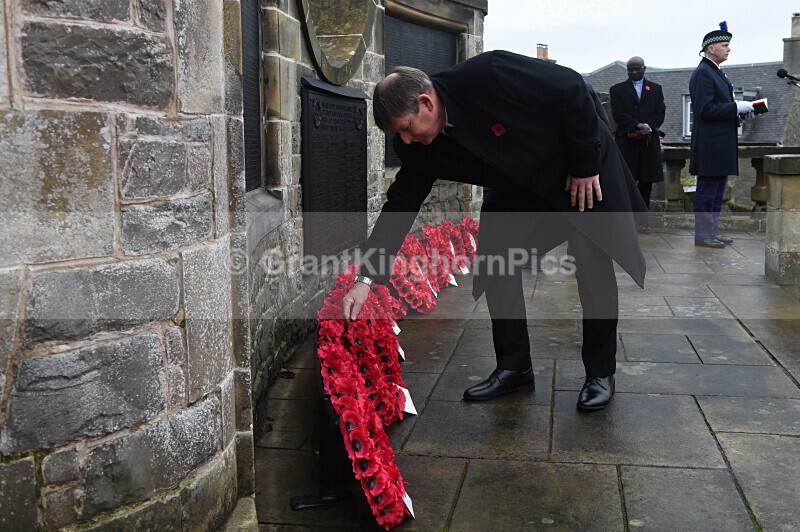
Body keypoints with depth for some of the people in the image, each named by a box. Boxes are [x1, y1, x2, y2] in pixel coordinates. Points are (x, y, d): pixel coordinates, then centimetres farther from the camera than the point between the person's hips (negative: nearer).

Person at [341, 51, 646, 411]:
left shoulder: (488, 75, -36)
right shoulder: (419, 148, -16)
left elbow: (572, 88, -27)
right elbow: (401, 205, -12)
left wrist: (586, 164, -20)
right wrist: (366, 278, -17)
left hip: (584, 164, -5)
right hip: (519, 184, 5)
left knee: (593, 264, -8)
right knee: (493, 259, -6)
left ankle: (600, 373, 7)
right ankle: (513, 368, 6)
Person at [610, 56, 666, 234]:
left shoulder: (656, 89, 15)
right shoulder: (617, 89, 9)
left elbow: (660, 112, 6)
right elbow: (617, 113, -4)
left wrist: (648, 127, -13)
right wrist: (638, 126, -16)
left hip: (649, 141, 2)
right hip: (626, 141, -2)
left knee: (646, 181, 3)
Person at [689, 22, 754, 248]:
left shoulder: (716, 72, 18)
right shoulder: (702, 73, -13)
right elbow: (706, 109, -22)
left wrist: (739, 112, 9)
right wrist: (736, 107, -18)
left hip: (721, 143, 10)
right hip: (710, 144, -10)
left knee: (717, 191, 13)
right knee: (708, 190, -4)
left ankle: (713, 232, 20)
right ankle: (703, 235, 2)